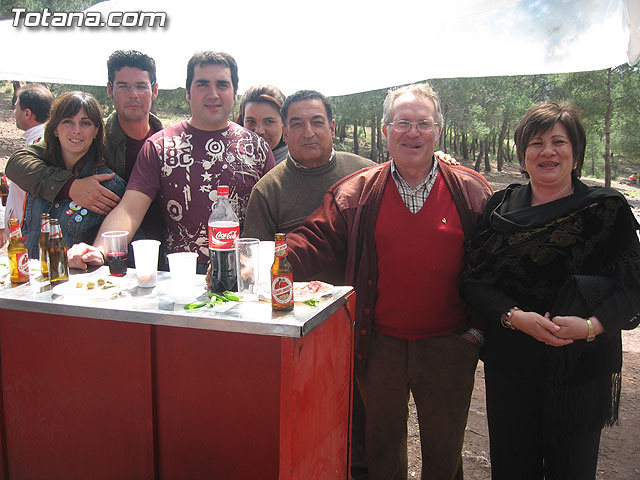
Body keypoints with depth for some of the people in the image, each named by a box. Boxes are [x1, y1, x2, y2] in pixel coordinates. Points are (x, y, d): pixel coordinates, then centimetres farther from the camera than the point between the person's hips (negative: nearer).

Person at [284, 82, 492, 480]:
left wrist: (480, 327, -4)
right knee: (383, 444, 20)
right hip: (380, 345, 1)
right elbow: (317, 239, -8)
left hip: (449, 347, 0)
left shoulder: (471, 191, -2)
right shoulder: (357, 192, -1)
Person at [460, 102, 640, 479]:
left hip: (583, 366, -1)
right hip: (510, 361, 2)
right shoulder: (501, 208, 3)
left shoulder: (607, 209, -3)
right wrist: (516, 316, -19)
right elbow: (475, 280, -1)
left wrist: (591, 325, -22)